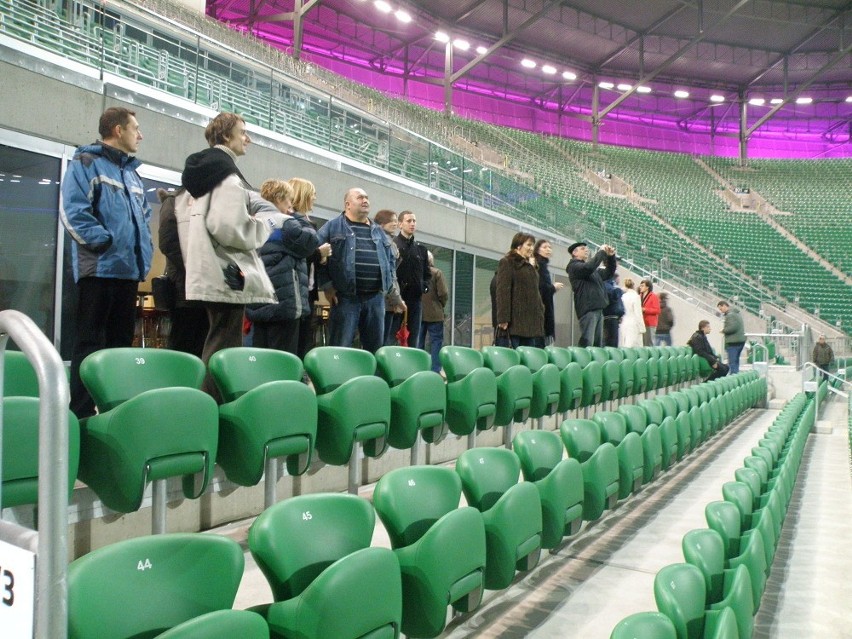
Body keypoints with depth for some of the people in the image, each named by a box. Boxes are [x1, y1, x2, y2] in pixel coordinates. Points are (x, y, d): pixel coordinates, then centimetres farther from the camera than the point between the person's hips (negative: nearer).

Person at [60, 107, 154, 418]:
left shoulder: (132, 173, 22)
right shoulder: (86, 163, -3)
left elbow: (144, 215, 28)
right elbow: (73, 212, -14)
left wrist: (145, 247, 11)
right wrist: (106, 242, -18)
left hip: (129, 269, 8)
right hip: (99, 268, -8)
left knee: (121, 342, 11)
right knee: (90, 343, -6)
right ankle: (82, 412, -2)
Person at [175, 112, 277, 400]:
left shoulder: (198, 173, 17)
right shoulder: (228, 177, -13)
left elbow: (202, 221, 18)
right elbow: (232, 229, -23)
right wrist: (270, 222, -10)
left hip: (208, 271, 10)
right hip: (228, 273, -10)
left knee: (216, 341, 16)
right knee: (224, 346, -6)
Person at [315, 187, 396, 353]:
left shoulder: (379, 231, 19)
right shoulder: (332, 227, 2)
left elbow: (390, 259, 24)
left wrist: (387, 285, 11)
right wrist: (327, 286, -8)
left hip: (375, 298, 5)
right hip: (346, 297, -5)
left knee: (375, 347, 9)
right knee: (341, 348, -3)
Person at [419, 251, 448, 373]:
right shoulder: (436, 273, -7)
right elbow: (443, 293, -12)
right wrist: (442, 304, 7)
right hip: (434, 313, -3)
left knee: (418, 343, 11)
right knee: (436, 341, 5)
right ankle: (435, 371, 1)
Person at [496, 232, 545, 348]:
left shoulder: (530, 266, 24)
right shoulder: (507, 262, -1)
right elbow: (503, 291, -11)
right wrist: (503, 319, -20)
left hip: (531, 320, 8)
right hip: (515, 320, -8)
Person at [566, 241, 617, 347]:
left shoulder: (593, 271, 26)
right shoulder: (574, 266, 0)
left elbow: (609, 273, 31)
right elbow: (589, 267, -20)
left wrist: (611, 257, 17)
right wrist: (601, 252, -9)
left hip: (598, 309, 9)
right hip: (587, 309, -9)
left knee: (598, 343, 7)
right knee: (587, 343, -16)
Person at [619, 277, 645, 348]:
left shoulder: (623, 296, 5)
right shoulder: (635, 296, -8)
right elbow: (638, 314, -9)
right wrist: (642, 328, -4)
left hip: (624, 323, 6)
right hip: (633, 324, -5)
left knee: (624, 347, 7)